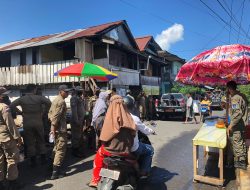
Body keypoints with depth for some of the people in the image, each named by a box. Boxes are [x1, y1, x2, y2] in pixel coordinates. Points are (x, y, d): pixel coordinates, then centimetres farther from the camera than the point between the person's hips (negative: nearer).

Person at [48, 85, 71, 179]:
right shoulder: (61, 101, -16)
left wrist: (53, 127, 18)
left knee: (57, 148, 21)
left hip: (55, 128, 11)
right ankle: (55, 172, 0)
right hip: (60, 129, -11)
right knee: (61, 150, -4)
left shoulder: (55, 100, 15)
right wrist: (53, 128, -19)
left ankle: (56, 168, 34)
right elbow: (56, 116, -22)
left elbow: (50, 113, 18)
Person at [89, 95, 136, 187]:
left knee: (99, 156, 27)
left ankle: (95, 181, 29)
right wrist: (129, 145, 12)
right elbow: (133, 130, -2)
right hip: (126, 149, 2)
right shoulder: (126, 115, -4)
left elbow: (105, 132, -11)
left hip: (111, 148, -2)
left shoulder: (110, 116, -12)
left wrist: (104, 142, 8)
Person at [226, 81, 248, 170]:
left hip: (237, 125, -10)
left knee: (237, 143, 3)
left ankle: (239, 162, 16)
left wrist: (231, 124, -25)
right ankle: (243, 161, 34)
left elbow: (238, 113, -31)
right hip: (243, 123, 10)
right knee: (242, 142, 20)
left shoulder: (235, 98, -22)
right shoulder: (242, 95, 7)